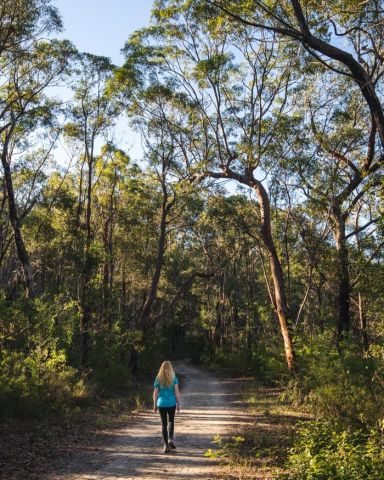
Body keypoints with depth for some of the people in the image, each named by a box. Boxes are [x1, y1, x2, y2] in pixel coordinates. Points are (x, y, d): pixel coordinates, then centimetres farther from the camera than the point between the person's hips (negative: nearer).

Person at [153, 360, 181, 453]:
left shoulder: (158, 378, -1)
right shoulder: (174, 378, -3)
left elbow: (155, 393, 0)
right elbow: (177, 391, -5)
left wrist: (155, 405, 9)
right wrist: (178, 404, 2)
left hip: (161, 404, 0)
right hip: (172, 403, 0)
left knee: (164, 423, 8)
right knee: (171, 421, 20)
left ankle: (166, 444, 8)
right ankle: (170, 439, 2)